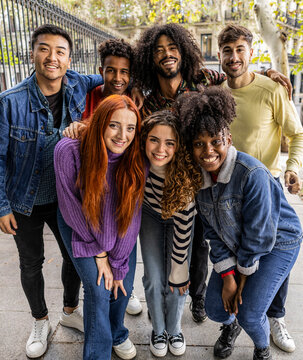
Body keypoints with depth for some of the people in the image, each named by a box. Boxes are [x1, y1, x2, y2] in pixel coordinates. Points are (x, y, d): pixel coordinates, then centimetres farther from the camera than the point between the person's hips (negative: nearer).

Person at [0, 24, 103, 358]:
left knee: (74, 255, 16)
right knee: (31, 264, 15)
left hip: (65, 197, 3)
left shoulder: (78, 86, -10)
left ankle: (70, 310, 45)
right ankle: (40, 321, 42)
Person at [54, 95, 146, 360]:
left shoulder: (135, 160, -20)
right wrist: (99, 253, -13)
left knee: (124, 286, 7)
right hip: (81, 229, -2)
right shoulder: (69, 151, -28)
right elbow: (70, 207, -19)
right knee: (98, 290, -7)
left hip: (119, 229, 3)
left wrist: (117, 265, -11)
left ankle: (116, 333, 40)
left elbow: (132, 217, -14)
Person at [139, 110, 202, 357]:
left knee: (176, 282, 0)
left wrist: (179, 269, -19)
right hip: (151, 215, 2)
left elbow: (183, 225, -28)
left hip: (178, 219, -1)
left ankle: (174, 330, 32)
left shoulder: (185, 175, -38)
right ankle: (159, 330, 30)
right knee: (154, 279, 0)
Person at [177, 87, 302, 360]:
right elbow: (213, 230, -5)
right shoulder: (199, 176, -11)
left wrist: (244, 276, -11)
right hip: (234, 246, 5)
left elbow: (259, 233, -23)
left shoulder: (252, 173, -31)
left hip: (277, 244, -5)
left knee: (249, 314, -7)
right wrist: (227, 275, -8)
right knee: (215, 307, 5)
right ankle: (230, 326, 45)